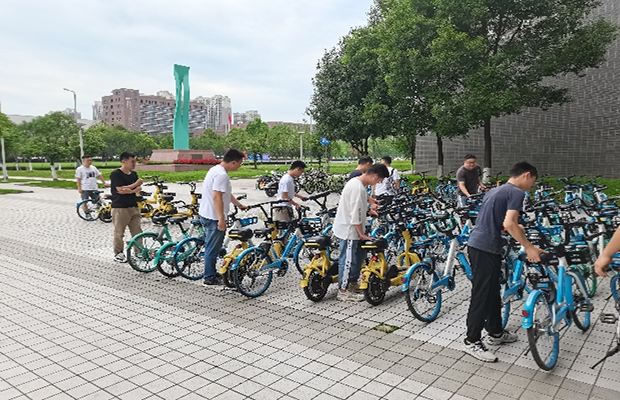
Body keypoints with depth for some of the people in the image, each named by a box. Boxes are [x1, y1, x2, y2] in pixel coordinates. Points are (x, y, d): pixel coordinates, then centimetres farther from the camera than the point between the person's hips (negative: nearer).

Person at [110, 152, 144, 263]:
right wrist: (135, 184, -7)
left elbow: (139, 189, 5)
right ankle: (118, 254, 15)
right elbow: (120, 190, -17)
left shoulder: (134, 174, 12)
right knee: (119, 232, 3)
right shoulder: (115, 174, -9)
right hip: (120, 208, -6)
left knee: (137, 231, 7)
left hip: (134, 207, 6)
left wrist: (129, 190, -15)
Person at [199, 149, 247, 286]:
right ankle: (210, 278, 11)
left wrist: (240, 205, 29)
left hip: (206, 215, 11)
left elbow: (227, 194, 23)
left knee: (211, 247, 19)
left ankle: (211, 275, 30)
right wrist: (222, 219, -26)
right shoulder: (221, 175, -21)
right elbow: (216, 197, -27)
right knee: (213, 249, 0)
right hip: (214, 217, -11)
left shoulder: (216, 170, 13)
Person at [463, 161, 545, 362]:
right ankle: (472, 342, 4)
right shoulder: (516, 193, -9)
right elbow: (509, 223, -22)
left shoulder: (495, 190, 20)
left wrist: (517, 229, 38)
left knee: (492, 292, 20)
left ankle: (495, 333, 33)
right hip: (487, 249, -10)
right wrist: (529, 247, -17)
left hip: (476, 245, 10)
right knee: (481, 295, -3)